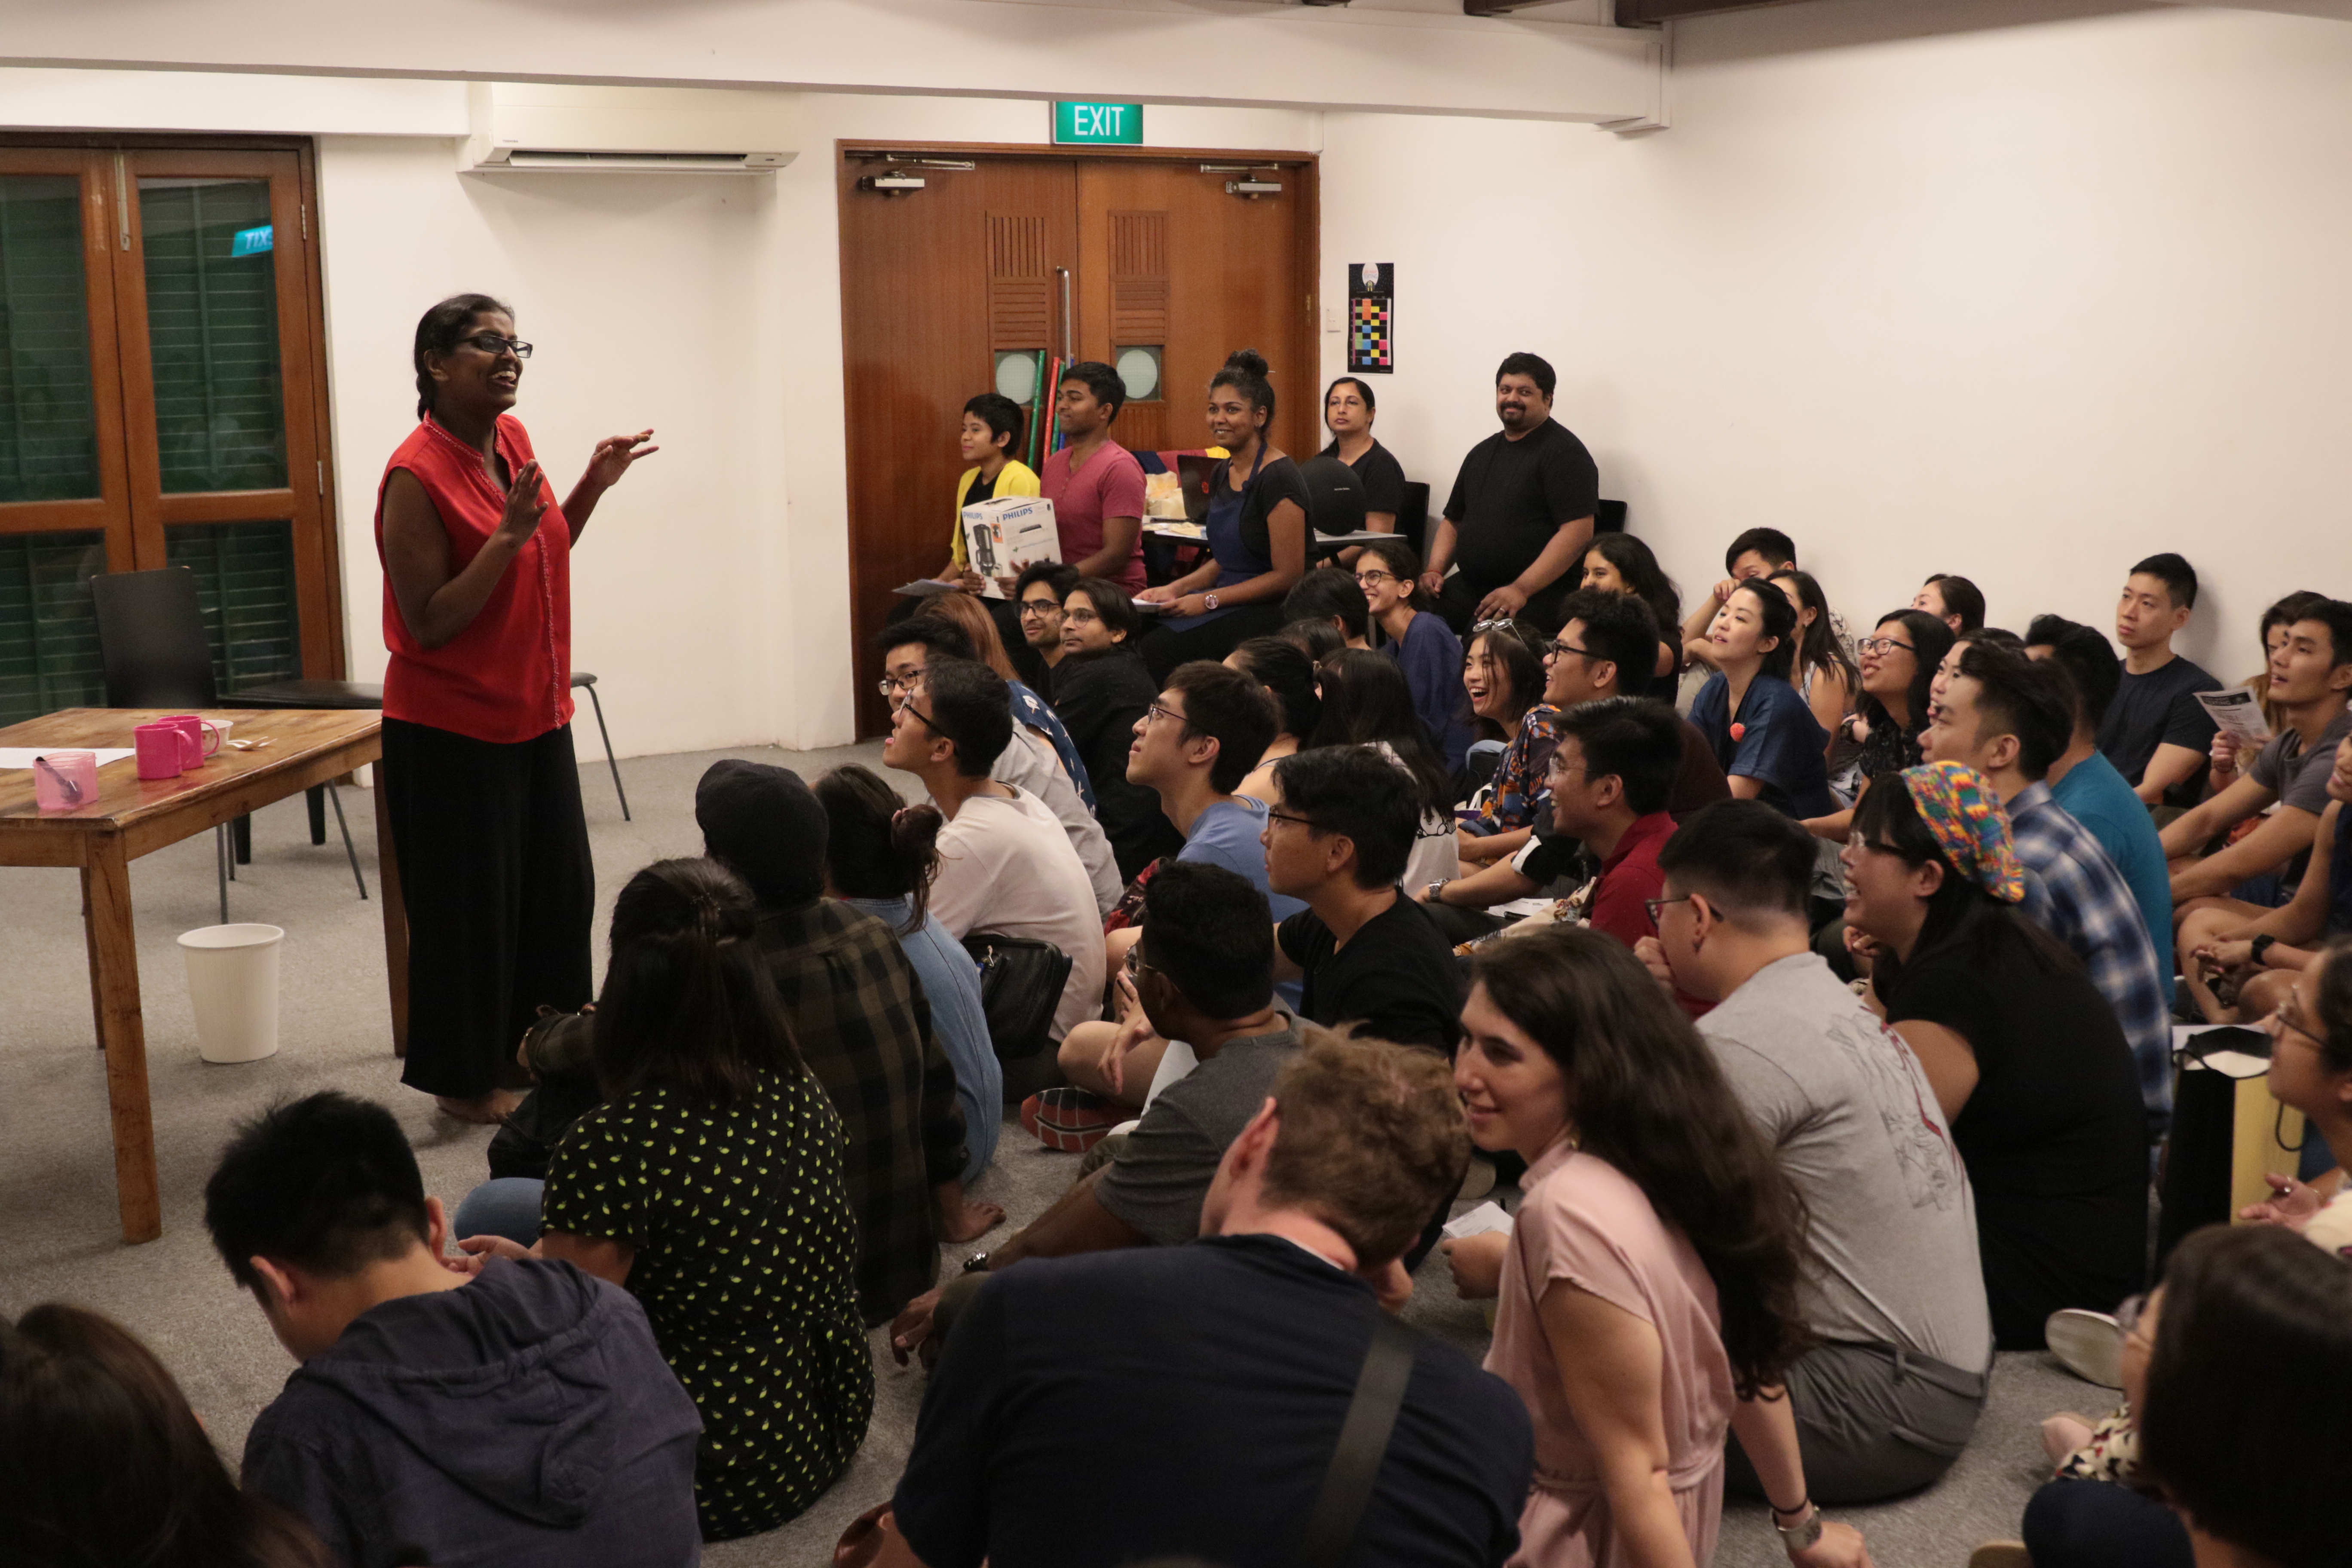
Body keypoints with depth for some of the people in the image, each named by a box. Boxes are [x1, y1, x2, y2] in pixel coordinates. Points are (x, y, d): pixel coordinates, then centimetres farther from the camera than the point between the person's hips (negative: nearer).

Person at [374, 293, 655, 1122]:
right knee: (471, 908, 4)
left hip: (535, 713, 8)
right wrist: (507, 536, -28)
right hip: (451, 728, -8)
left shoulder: (511, 438, 4)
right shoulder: (416, 476, -20)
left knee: (559, 890, 16)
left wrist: (593, 485, 4)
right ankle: (466, 1080, 20)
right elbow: (428, 625, -21)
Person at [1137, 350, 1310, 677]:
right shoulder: (1222, 473, 13)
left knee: (1155, 650, -26)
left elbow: (1287, 576, -15)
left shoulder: (1279, 478, -13)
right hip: (1228, 603, 8)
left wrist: (1209, 601, -16)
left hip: (1268, 613, -8)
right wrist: (1175, 589, 5)